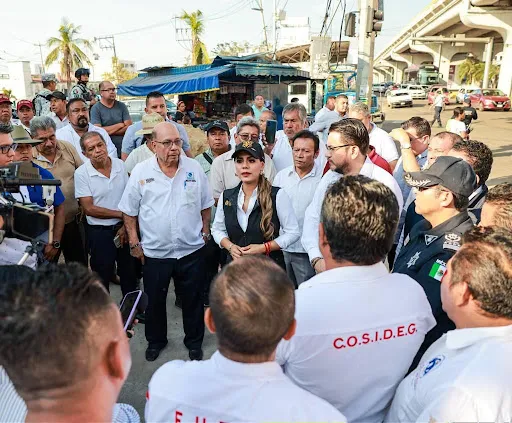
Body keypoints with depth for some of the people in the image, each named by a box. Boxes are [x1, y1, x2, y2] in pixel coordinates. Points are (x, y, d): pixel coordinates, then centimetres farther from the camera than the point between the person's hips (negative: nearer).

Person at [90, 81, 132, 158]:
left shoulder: (121, 106, 8)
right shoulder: (95, 108, 0)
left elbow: (129, 127, -1)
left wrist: (109, 131, -9)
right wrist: (120, 125, -4)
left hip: (123, 150, 2)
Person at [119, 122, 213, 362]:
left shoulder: (194, 168, -2)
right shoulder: (141, 172, -6)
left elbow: (205, 205, 8)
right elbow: (129, 211, 0)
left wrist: (205, 231, 6)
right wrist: (134, 242, -1)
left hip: (192, 250, 1)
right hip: (155, 252, 0)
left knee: (192, 300, 15)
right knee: (155, 300, 17)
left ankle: (194, 342, 36)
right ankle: (155, 341, 41)